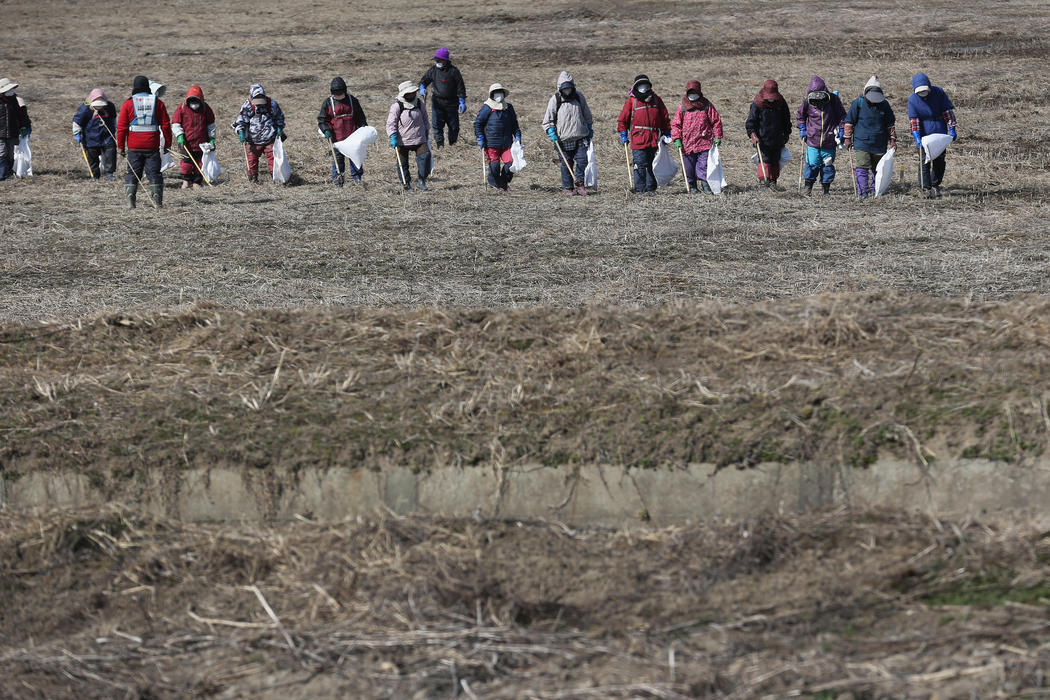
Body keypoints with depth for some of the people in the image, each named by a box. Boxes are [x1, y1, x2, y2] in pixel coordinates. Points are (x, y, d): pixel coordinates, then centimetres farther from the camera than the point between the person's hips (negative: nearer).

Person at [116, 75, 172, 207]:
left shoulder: (128, 103, -2)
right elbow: (165, 125, 4)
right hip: (152, 146, 1)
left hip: (134, 147, -1)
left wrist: (120, 146, 4)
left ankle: (130, 198, -5)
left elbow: (121, 127, -2)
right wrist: (167, 143, 11)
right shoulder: (157, 102, 3)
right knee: (154, 173, 6)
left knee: (132, 173, 7)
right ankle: (157, 200, 1)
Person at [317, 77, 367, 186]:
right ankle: (337, 178, 9)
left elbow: (360, 116, 15)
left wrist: (364, 127, 3)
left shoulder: (352, 100, 7)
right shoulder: (328, 103, 2)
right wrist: (326, 130, -9)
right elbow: (321, 119, 6)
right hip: (337, 136, -1)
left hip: (352, 135, 1)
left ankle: (357, 176, 14)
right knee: (338, 157, 1)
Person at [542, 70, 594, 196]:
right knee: (566, 165, 1)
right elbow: (547, 120, 3)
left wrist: (590, 129, 22)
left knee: (582, 160, -9)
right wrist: (551, 132, -11)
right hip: (564, 140, -2)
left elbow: (587, 115, 20)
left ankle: (579, 182, 11)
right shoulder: (555, 100, -3)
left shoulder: (579, 96, 6)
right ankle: (567, 187, 13)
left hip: (580, 138, 2)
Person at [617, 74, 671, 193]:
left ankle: (651, 188, 16)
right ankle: (640, 189, -3)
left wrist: (667, 133, 15)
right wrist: (623, 135, 0)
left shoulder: (656, 99, 11)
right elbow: (622, 119, 6)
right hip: (638, 138, -4)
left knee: (652, 165, 8)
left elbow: (664, 117, 18)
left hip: (654, 139, 4)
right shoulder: (631, 101, 2)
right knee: (640, 165, -8)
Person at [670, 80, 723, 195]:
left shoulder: (707, 106, 5)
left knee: (704, 165, -9)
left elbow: (716, 121, 9)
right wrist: (677, 139, -2)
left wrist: (717, 137, 2)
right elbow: (675, 124, 8)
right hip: (687, 144, 1)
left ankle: (705, 185, -7)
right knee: (690, 167, 5)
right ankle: (692, 186, 18)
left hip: (704, 142, -1)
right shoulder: (682, 107, 7)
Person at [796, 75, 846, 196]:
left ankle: (826, 187, 17)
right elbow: (800, 116, 16)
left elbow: (842, 116, 8)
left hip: (829, 140, 0)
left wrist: (840, 132, 2)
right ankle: (808, 186, 13)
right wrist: (802, 130, 9)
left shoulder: (833, 100, -5)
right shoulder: (808, 102, -3)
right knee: (812, 164, -3)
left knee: (828, 165, 5)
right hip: (812, 140, 0)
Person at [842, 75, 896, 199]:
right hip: (861, 142, -3)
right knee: (863, 167, -12)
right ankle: (863, 191, -10)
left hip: (879, 143, 3)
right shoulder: (858, 103, -3)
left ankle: (874, 189, 24)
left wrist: (892, 139, 12)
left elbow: (890, 124, 15)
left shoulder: (884, 105, 5)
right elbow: (849, 122, 3)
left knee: (877, 168, 10)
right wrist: (847, 138, 1)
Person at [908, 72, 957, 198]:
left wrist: (952, 130, -5)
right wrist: (917, 138, -17)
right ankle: (926, 188, 2)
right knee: (924, 160, -4)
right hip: (923, 132, -1)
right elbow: (913, 120, -8)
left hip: (939, 130, 1)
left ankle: (935, 185, 19)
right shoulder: (912, 99, -8)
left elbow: (948, 111, -2)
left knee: (939, 159, 5)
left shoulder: (938, 93, -8)